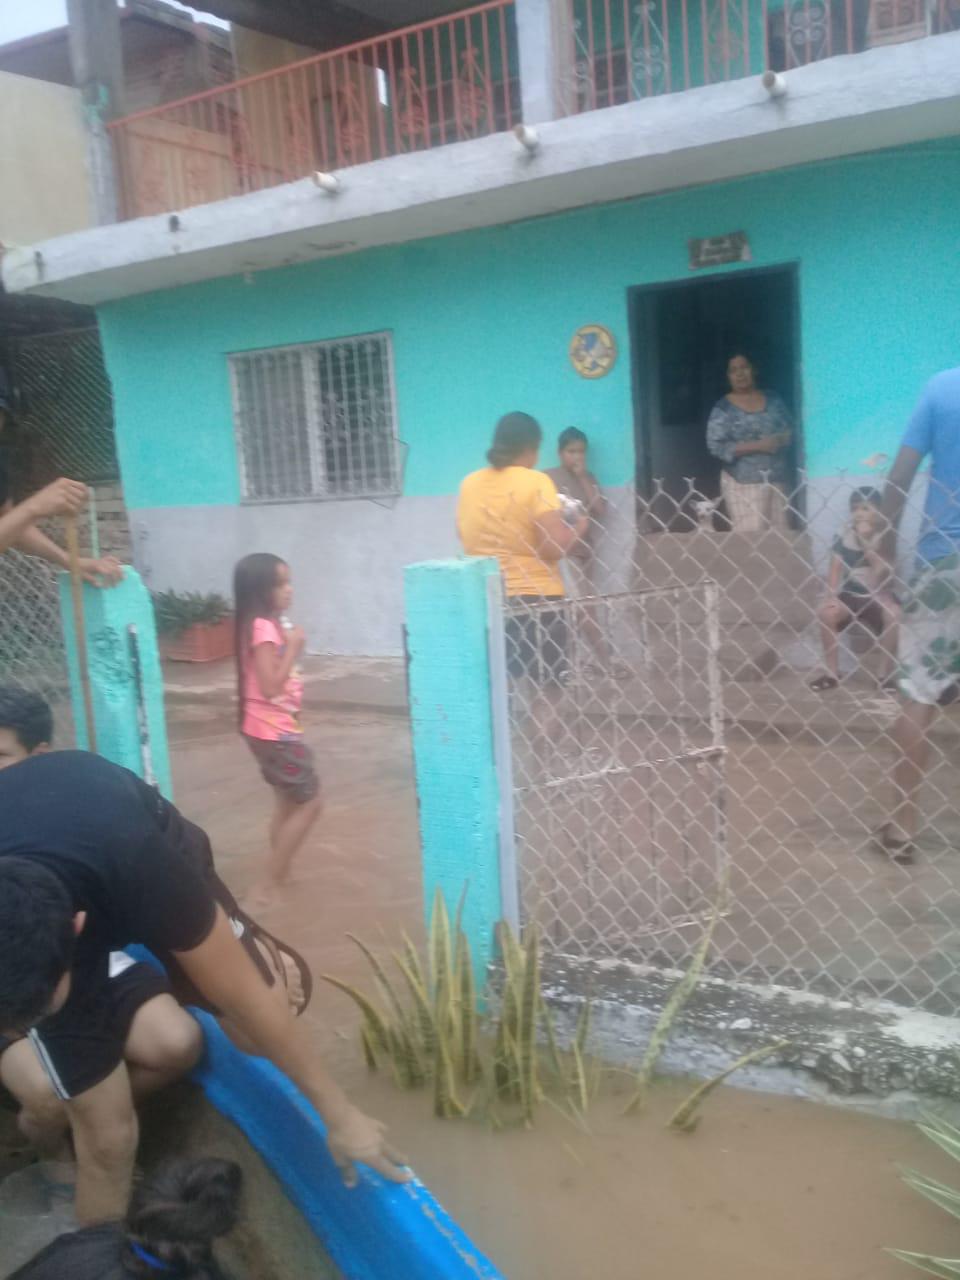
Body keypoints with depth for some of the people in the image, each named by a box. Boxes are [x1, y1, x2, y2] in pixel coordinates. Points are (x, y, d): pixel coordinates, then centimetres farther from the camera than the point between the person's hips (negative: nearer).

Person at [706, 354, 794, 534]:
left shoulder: (773, 400, 10)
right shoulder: (723, 408, -5)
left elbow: (790, 430, 14)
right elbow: (716, 446, -13)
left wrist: (778, 440, -11)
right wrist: (757, 446, -18)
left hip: (776, 479, 5)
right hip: (743, 483, -5)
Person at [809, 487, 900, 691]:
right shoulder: (843, 536, -1)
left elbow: (882, 572, -17)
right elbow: (835, 569, -4)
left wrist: (867, 541, -21)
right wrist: (831, 596, -19)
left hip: (878, 597, -2)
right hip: (849, 595, 2)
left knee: (895, 613, -32)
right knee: (826, 612, -27)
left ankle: (886, 674, -17)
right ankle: (832, 673, -14)